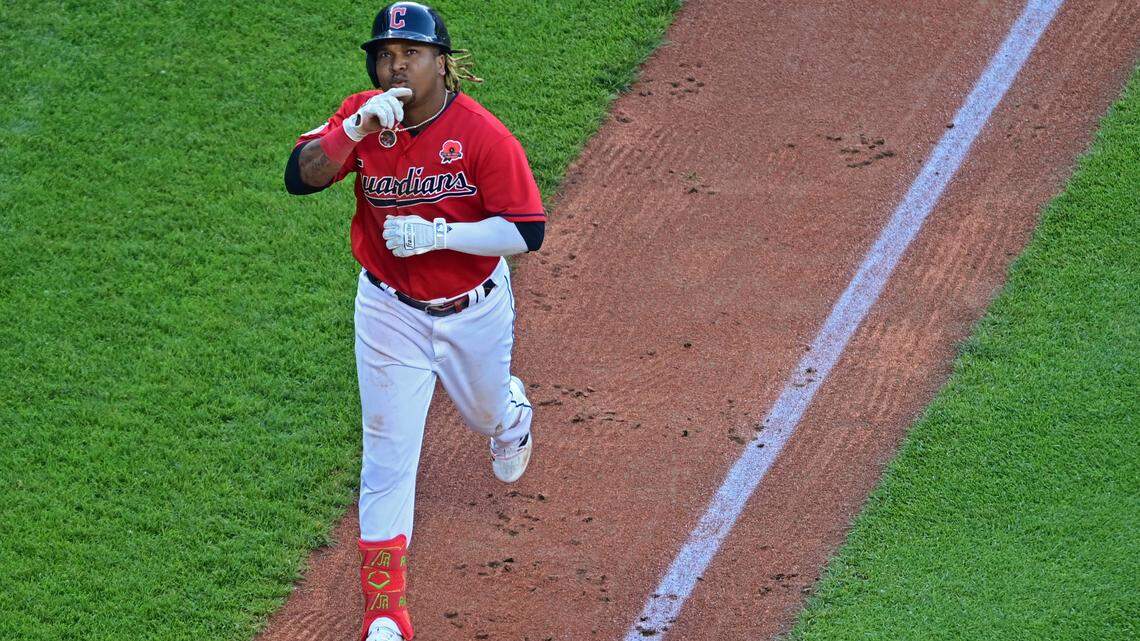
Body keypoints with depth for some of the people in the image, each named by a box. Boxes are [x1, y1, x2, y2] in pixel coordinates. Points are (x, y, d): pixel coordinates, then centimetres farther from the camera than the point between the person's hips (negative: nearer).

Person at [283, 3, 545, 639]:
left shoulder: (482, 134, -21)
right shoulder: (363, 116, -13)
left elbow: (527, 231, -21)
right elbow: (300, 177, -24)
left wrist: (440, 234, -31)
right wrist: (358, 127, -38)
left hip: (474, 309, -1)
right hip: (391, 309, 1)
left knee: (486, 411, 27)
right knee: (388, 454, -2)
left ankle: (512, 412, 67)